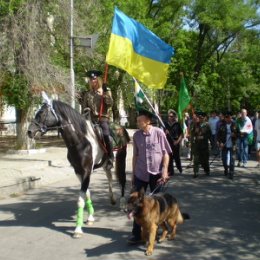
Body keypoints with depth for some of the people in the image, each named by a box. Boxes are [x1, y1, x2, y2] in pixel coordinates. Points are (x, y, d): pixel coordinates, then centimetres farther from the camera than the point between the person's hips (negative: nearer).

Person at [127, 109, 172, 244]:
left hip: (156, 174, -2)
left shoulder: (159, 133, -11)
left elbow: (166, 153, -5)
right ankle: (136, 234, 8)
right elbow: (135, 155, 6)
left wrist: (165, 170, -11)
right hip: (140, 174, 2)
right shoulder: (136, 135, -2)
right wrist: (133, 173, 9)